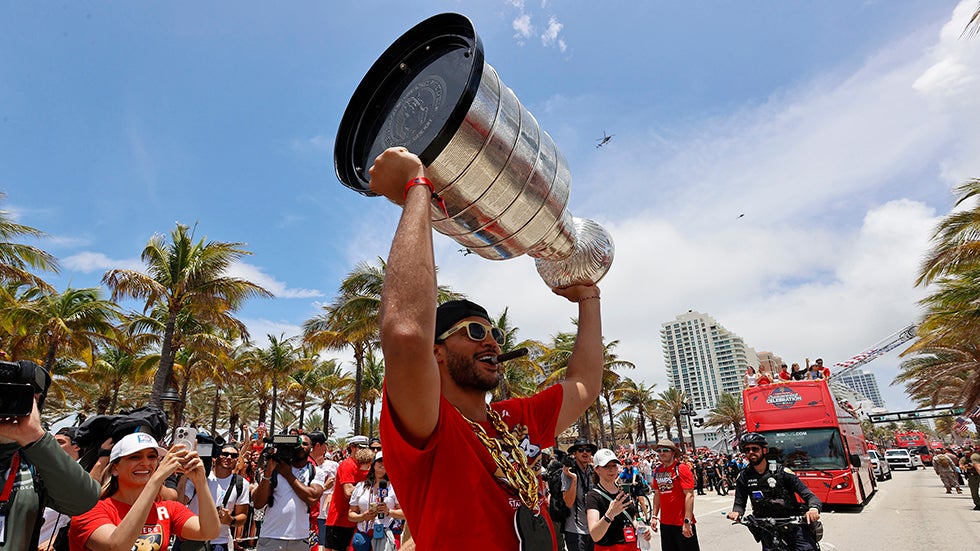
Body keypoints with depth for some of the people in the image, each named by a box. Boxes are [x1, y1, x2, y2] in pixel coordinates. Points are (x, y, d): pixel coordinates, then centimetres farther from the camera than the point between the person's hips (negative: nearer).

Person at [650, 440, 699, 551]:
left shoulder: (681, 468, -11)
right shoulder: (657, 471, 6)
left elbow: (689, 495, -16)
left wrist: (687, 522, -21)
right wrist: (654, 516, 10)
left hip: (682, 523, -6)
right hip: (665, 523, 6)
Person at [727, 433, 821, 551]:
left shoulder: (781, 472, -4)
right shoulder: (744, 477, 2)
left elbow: (808, 495, -6)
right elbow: (740, 503, 6)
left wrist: (814, 508, -27)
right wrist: (736, 512, -16)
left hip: (794, 525, -2)